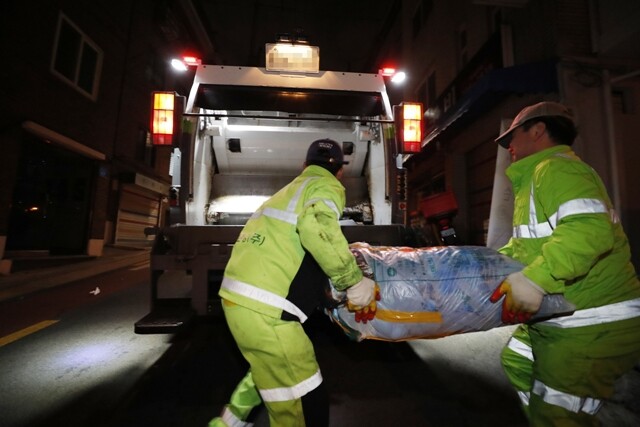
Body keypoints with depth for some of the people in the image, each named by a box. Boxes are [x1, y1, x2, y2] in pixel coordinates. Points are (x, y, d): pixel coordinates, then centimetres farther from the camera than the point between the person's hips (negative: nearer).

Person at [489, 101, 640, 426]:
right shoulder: (536, 176, 17)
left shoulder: (555, 168, -17)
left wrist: (534, 278, -38)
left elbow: (590, 228, -34)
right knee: (517, 361, 26)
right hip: (560, 317, 11)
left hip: (596, 325, -11)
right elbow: (525, 243, 22)